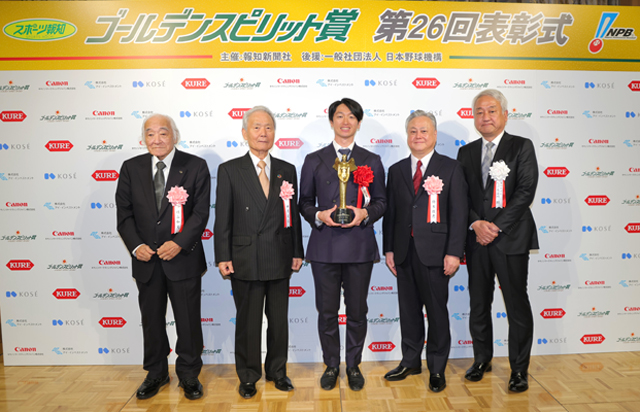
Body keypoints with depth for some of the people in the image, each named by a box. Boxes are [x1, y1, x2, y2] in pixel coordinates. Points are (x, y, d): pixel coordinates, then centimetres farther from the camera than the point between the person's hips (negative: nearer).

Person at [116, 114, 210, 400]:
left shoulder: (195, 166, -4)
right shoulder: (131, 168, 5)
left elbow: (201, 212, -8)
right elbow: (124, 212, 4)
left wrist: (179, 243, -18)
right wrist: (135, 245, -9)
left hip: (183, 258, -2)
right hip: (146, 259, 3)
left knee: (188, 320, 8)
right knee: (151, 320, 16)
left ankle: (189, 374, 28)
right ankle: (156, 373, 35)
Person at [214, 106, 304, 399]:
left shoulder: (287, 171, 7)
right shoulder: (229, 170, -1)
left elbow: (293, 213, 8)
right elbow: (222, 218, -3)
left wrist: (297, 252, 6)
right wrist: (223, 257, -7)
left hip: (280, 260, 3)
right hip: (245, 260, -2)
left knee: (279, 320, 14)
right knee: (247, 322, 11)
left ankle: (277, 371, 33)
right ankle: (248, 376, 29)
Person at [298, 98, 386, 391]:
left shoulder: (371, 161, 8)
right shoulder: (314, 160, 7)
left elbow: (381, 200, 9)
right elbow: (304, 202, 8)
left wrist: (365, 214, -11)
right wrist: (319, 216, -12)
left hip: (360, 246, 1)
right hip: (324, 246, 0)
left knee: (357, 311, 10)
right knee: (327, 312, 9)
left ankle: (354, 365, 29)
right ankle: (331, 365, 29)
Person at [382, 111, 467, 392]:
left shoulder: (451, 168, 0)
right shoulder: (396, 170, 11)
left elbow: (459, 213, -5)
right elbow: (390, 212, 10)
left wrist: (454, 252, -11)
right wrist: (388, 249, 5)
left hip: (434, 252, -3)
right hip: (404, 252, 4)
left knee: (437, 311, 6)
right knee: (408, 309, 14)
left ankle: (437, 369, 23)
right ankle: (410, 361, 31)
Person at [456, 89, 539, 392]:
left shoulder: (522, 147, 1)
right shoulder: (466, 152, 12)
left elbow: (525, 191, -8)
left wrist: (497, 226, -14)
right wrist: (476, 224, -10)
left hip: (510, 239, -3)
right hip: (476, 239, 4)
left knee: (517, 305, 3)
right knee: (478, 304, 12)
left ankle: (519, 369, 18)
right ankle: (482, 359, 29)